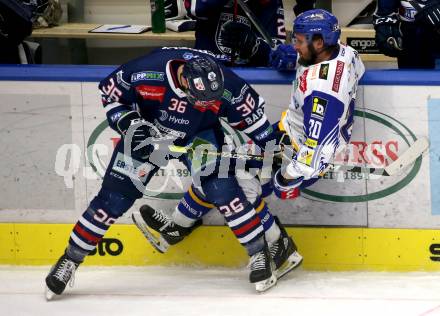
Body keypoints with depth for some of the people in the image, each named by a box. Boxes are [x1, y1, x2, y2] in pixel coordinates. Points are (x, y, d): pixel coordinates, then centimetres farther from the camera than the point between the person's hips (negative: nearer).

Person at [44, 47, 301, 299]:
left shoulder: (226, 86, -31)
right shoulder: (146, 72, -35)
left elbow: (251, 110, -11)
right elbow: (110, 92, -16)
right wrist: (128, 123, -28)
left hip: (199, 135, 0)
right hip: (147, 133, 0)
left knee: (221, 187, -20)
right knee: (114, 197, -3)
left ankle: (260, 254, -5)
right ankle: (70, 260, 11)